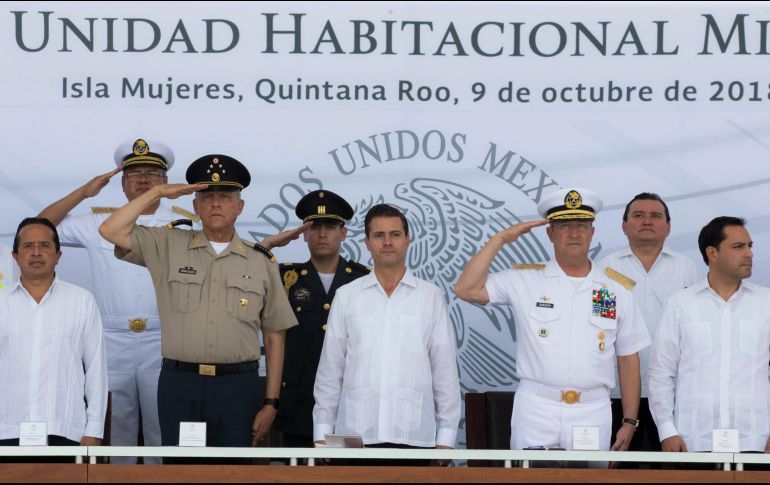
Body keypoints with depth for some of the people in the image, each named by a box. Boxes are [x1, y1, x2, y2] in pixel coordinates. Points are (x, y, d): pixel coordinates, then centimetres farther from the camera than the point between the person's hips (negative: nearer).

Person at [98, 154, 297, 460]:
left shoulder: (261, 262, 8)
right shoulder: (168, 247, 8)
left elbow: (274, 338, 9)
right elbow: (111, 231, -3)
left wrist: (271, 402, 3)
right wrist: (158, 193, 0)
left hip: (238, 387, 0)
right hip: (179, 383, 0)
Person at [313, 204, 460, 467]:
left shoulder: (432, 296, 6)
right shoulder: (346, 296, 8)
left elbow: (444, 370, 6)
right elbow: (330, 369, 9)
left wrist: (446, 435, 3)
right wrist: (322, 432, 5)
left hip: (414, 435, -1)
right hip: (355, 434, 1)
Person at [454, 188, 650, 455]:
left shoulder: (616, 291, 10)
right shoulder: (524, 280, 6)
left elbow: (628, 360, 10)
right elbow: (467, 289, -4)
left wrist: (629, 422, 6)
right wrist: (501, 239, -2)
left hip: (593, 414, 1)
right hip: (536, 412, -1)